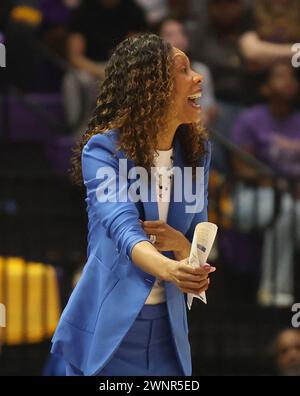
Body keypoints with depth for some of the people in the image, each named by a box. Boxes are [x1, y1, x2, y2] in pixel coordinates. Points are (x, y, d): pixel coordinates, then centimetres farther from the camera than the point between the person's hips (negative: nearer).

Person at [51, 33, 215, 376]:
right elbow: (122, 227, -27)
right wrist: (167, 269, -46)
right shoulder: (103, 149, -12)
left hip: (167, 330, 5)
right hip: (106, 328, -5)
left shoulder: (196, 151, 4)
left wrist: (180, 244, -16)